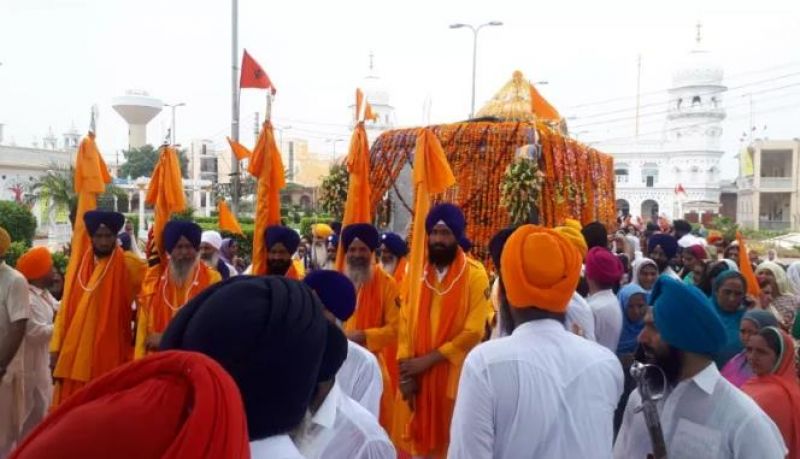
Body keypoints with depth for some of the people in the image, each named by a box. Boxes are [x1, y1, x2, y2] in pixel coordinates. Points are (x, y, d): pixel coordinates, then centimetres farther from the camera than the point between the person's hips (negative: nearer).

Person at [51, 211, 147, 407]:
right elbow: (66, 308, 9)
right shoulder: (80, 263, 8)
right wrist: (56, 345, 5)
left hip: (110, 352, -3)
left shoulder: (128, 264, -3)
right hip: (75, 351, 4)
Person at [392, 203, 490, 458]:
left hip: (454, 377, -4)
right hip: (415, 376, 4)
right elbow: (405, 323, 4)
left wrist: (428, 360, -15)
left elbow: (474, 331, -13)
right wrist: (405, 371, -5)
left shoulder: (475, 275, -7)